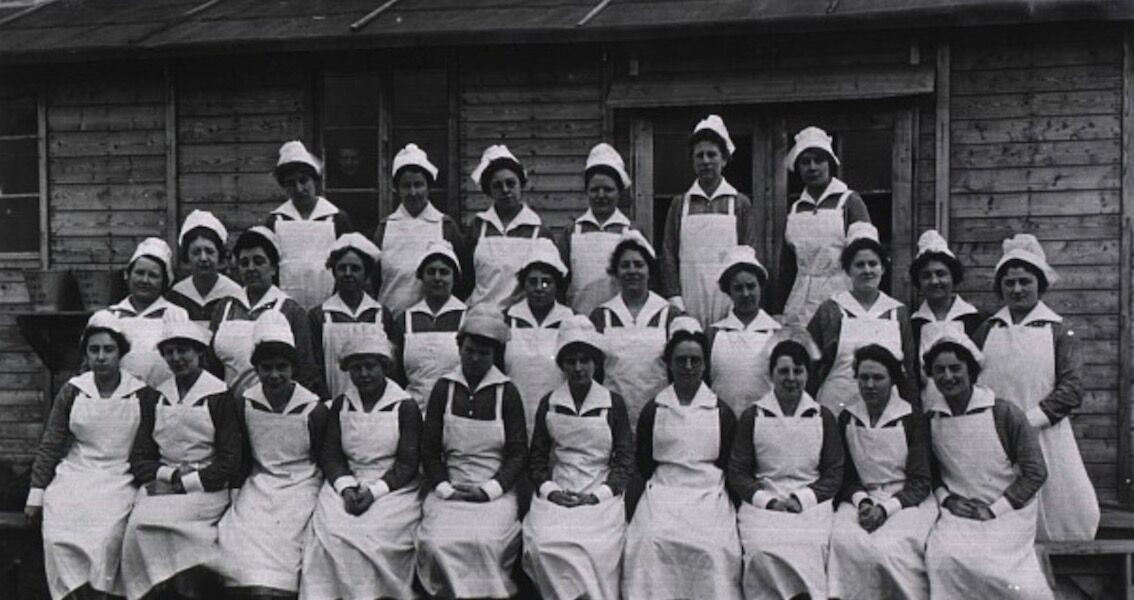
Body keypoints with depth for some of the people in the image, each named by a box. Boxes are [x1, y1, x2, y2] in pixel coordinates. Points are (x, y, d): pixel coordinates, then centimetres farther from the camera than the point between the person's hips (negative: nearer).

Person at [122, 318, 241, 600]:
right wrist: (168, 474, -8)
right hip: (161, 485, 4)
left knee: (151, 522, -27)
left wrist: (184, 484, -11)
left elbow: (231, 461, -4)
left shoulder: (220, 397, -1)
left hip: (204, 489, -4)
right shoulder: (155, 399, 14)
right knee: (139, 521, -25)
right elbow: (139, 458, 12)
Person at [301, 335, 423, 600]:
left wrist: (374, 492, -16)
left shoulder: (405, 407, 1)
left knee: (371, 535, -29)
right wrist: (346, 488, -10)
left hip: (393, 487, -3)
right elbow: (331, 454, 8)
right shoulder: (341, 404, 13)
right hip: (347, 483, 3)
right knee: (329, 533, -24)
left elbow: (408, 463, -4)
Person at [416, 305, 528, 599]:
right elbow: (429, 448, 9)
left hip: (495, 492, -1)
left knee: (485, 542, -29)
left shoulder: (507, 392, 6)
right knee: (437, 543, -26)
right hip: (449, 489, 1)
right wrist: (444, 488, -5)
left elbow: (518, 453, 3)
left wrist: (489, 489, -9)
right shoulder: (444, 388, 10)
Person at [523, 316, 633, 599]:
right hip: (556, 494, 1)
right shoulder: (548, 404, 11)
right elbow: (536, 457, 13)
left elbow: (625, 460, 6)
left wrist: (598, 495, -7)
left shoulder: (613, 404, 7)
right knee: (543, 544, -27)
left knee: (597, 549, -27)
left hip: (601, 497, -1)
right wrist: (549, 490, -5)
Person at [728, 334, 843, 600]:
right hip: (763, 502, 0)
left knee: (808, 548, -31)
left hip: (811, 503, 0)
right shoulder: (752, 416, 10)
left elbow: (834, 473, 8)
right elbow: (737, 472, 7)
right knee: (760, 552, -31)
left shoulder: (823, 417, 12)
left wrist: (801, 499, -7)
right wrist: (768, 501, -8)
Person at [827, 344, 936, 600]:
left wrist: (885, 509, -16)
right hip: (861, 499, 2)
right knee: (845, 542, -30)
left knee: (886, 547, -32)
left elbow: (920, 482, -2)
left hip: (906, 500, -2)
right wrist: (862, 501, -10)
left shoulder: (913, 419, 1)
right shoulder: (847, 419, 11)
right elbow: (846, 475, 11)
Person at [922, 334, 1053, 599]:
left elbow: (1035, 472, -7)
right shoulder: (929, 418, 2)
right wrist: (945, 498, -4)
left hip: (1007, 511, -2)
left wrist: (994, 509, -11)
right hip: (957, 511, 2)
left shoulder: (1005, 413, -8)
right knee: (942, 556, -26)